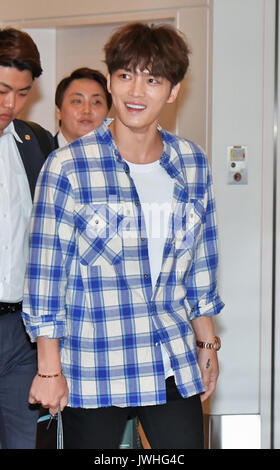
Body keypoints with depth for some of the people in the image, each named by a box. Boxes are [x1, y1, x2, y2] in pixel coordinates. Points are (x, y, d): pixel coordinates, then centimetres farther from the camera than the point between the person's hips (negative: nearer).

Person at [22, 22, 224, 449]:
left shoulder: (193, 164, 4)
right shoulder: (68, 168, -10)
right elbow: (45, 273, -7)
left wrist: (207, 342, 15)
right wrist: (49, 369, -7)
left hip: (175, 367, 4)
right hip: (92, 370, -4)